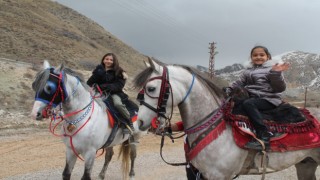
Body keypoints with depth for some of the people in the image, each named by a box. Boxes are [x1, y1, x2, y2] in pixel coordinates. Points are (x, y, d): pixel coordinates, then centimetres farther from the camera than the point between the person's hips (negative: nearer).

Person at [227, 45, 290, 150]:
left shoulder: (271, 69, 0)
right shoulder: (248, 71, 20)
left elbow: (280, 88, -10)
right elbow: (239, 83, 22)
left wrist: (276, 73, -25)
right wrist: (229, 90, 6)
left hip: (269, 99, -8)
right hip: (252, 97, 8)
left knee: (248, 103, -32)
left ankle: (264, 135, -39)